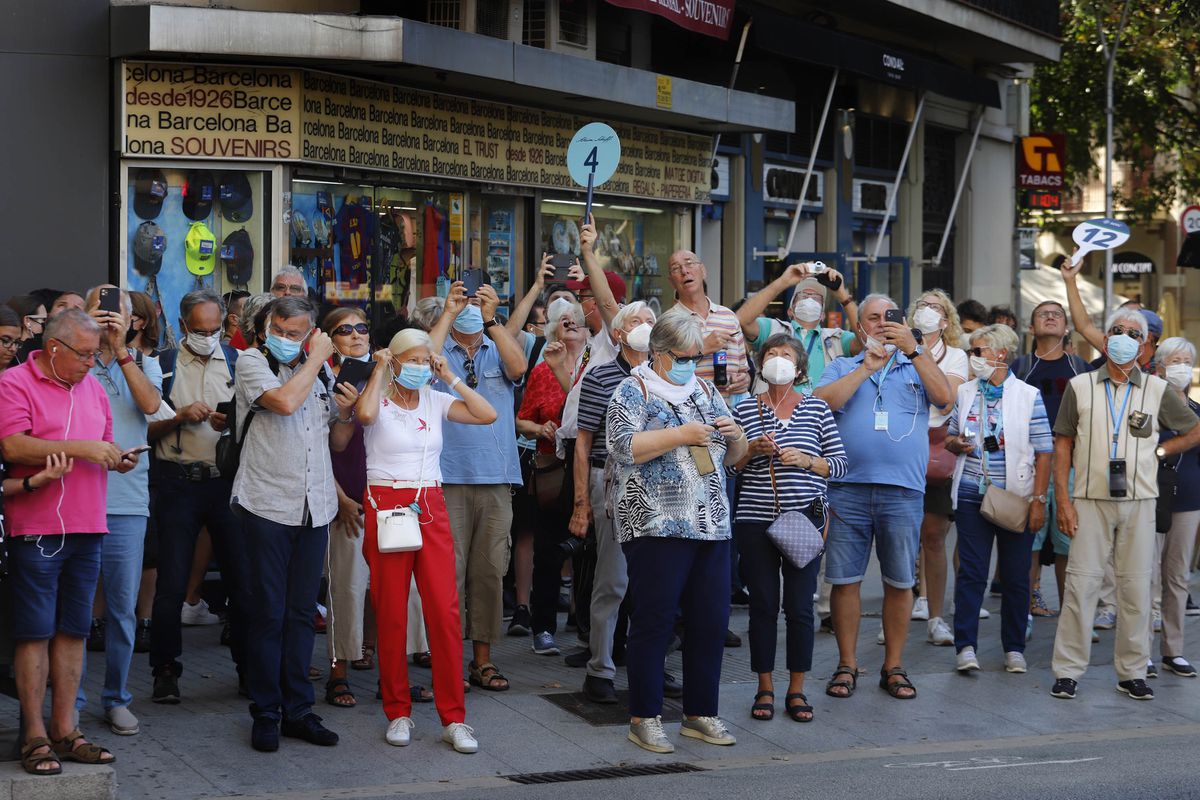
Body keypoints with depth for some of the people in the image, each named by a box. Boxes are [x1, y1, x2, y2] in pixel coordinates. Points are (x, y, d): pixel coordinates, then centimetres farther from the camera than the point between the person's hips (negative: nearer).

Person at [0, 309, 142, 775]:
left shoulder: (92, 387, 16)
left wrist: (118, 459, 4)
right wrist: (81, 449, -18)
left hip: (86, 528, 6)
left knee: (73, 630, 8)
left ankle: (65, 730, 15)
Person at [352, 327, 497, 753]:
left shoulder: (437, 401, 10)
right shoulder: (379, 401, 0)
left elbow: (487, 414, -1)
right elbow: (365, 414, -25)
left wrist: (451, 377, 1)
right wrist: (379, 371, -10)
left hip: (431, 508, 3)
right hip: (386, 506, -3)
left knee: (445, 611, -5)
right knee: (391, 613, 1)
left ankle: (454, 718, 0)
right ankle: (398, 713, 13)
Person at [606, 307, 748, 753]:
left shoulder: (705, 391, 18)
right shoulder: (633, 391, 0)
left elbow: (733, 457, 21)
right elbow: (624, 447, -15)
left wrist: (735, 436, -1)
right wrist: (680, 435, -18)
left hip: (710, 526, 6)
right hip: (656, 526, -6)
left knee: (711, 621, 6)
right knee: (653, 622, -3)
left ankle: (700, 714, 17)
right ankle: (644, 719, 6)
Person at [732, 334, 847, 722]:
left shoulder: (817, 408, 5)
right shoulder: (745, 409, 5)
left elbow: (839, 463, 4)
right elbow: (729, 464, 7)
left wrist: (807, 461, -12)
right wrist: (752, 450, -11)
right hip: (755, 521, 0)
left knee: (800, 606, 1)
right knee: (762, 606, 4)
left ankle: (796, 690, 13)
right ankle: (765, 688, 16)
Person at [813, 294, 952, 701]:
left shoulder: (917, 367, 12)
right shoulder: (842, 367, 13)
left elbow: (945, 397, -7)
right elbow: (822, 402, -6)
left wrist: (913, 349, -12)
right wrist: (867, 367, -8)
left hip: (903, 489, 0)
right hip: (847, 488, 0)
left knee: (900, 582, 4)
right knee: (844, 579, 2)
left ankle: (893, 667, 15)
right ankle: (847, 665, 13)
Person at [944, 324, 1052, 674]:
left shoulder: (1028, 395, -2)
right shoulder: (965, 393, 9)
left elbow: (1044, 452, -2)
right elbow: (950, 438, 18)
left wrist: (1039, 501, -8)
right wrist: (956, 444, -7)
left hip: (1015, 497, -2)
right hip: (972, 496, 2)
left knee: (1016, 576, 4)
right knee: (971, 571, -2)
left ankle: (1014, 648, 14)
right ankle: (966, 646, 0)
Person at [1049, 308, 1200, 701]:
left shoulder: (1158, 390, 6)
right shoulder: (1080, 386, 5)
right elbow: (1062, 444, 4)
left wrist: (1158, 452, 5)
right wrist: (1063, 501, -4)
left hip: (1139, 502, 1)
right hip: (1090, 501, -1)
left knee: (1136, 587, 4)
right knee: (1081, 584, -5)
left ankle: (1132, 672, 12)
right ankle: (1067, 671, 1)